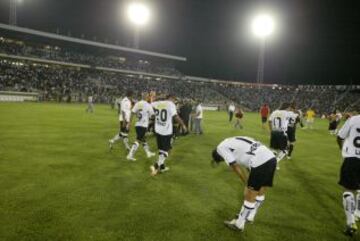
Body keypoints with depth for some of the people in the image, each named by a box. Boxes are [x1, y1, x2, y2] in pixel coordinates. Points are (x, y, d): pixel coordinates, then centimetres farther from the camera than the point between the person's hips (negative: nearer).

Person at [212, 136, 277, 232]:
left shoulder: (221, 148, 6)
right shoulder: (233, 142, 29)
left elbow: (236, 168, 0)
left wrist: (247, 184, 10)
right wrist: (250, 183, 25)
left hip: (260, 162, -9)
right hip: (271, 158, 9)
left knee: (250, 195, 6)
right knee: (260, 192, 22)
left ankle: (239, 224, 22)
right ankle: (249, 216, 41)